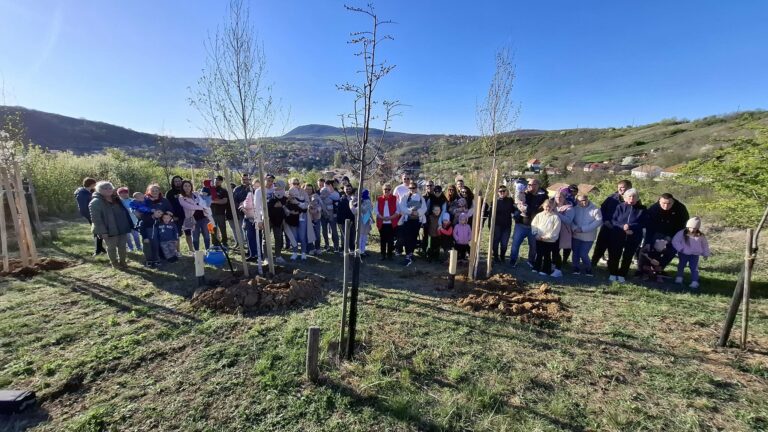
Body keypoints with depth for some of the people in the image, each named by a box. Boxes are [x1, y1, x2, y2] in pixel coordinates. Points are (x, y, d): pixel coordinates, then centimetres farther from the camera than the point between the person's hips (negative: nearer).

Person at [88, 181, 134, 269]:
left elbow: (124, 213, 16)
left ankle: (122, 262, 29)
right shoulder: (95, 202, -11)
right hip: (109, 230, -6)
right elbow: (96, 219, -16)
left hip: (122, 229, 6)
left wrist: (129, 225, 12)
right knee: (111, 247, 8)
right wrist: (102, 231, -21)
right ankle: (114, 264, 22)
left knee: (122, 246, 14)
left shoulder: (116, 199, 11)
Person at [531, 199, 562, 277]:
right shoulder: (539, 215, 4)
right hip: (539, 239, 3)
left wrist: (547, 236, -15)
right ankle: (536, 267, 26)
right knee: (538, 254, 13)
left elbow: (556, 229, -10)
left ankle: (545, 270, 16)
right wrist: (536, 234, -8)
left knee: (547, 256, 6)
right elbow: (533, 225, 4)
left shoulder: (555, 217, -5)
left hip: (550, 240, -3)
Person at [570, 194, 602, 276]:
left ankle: (588, 270, 19)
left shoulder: (595, 209, -6)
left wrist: (583, 229, -19)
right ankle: (576, 269, 26)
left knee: (583, 254, -5)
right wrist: (574, 228, -18)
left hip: (588, 237, -3)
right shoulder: (575, 209, 1)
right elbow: (570, 220, 3)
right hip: (576, 235, 3)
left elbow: (598, 221, -14)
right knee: (576, 253, 10)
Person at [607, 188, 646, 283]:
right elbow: (613, 220, -4)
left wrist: (630, 227, -21)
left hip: (634, 238, 1)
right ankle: (613, 274, 14)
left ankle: (622, 275, 18)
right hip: (617, 236, -1)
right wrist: (623, 226, -21)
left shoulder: (642, 209, 2)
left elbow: (643, 224, -4)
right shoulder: (620, 207, 1)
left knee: (627, 257, 6)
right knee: (614, 255, 1)